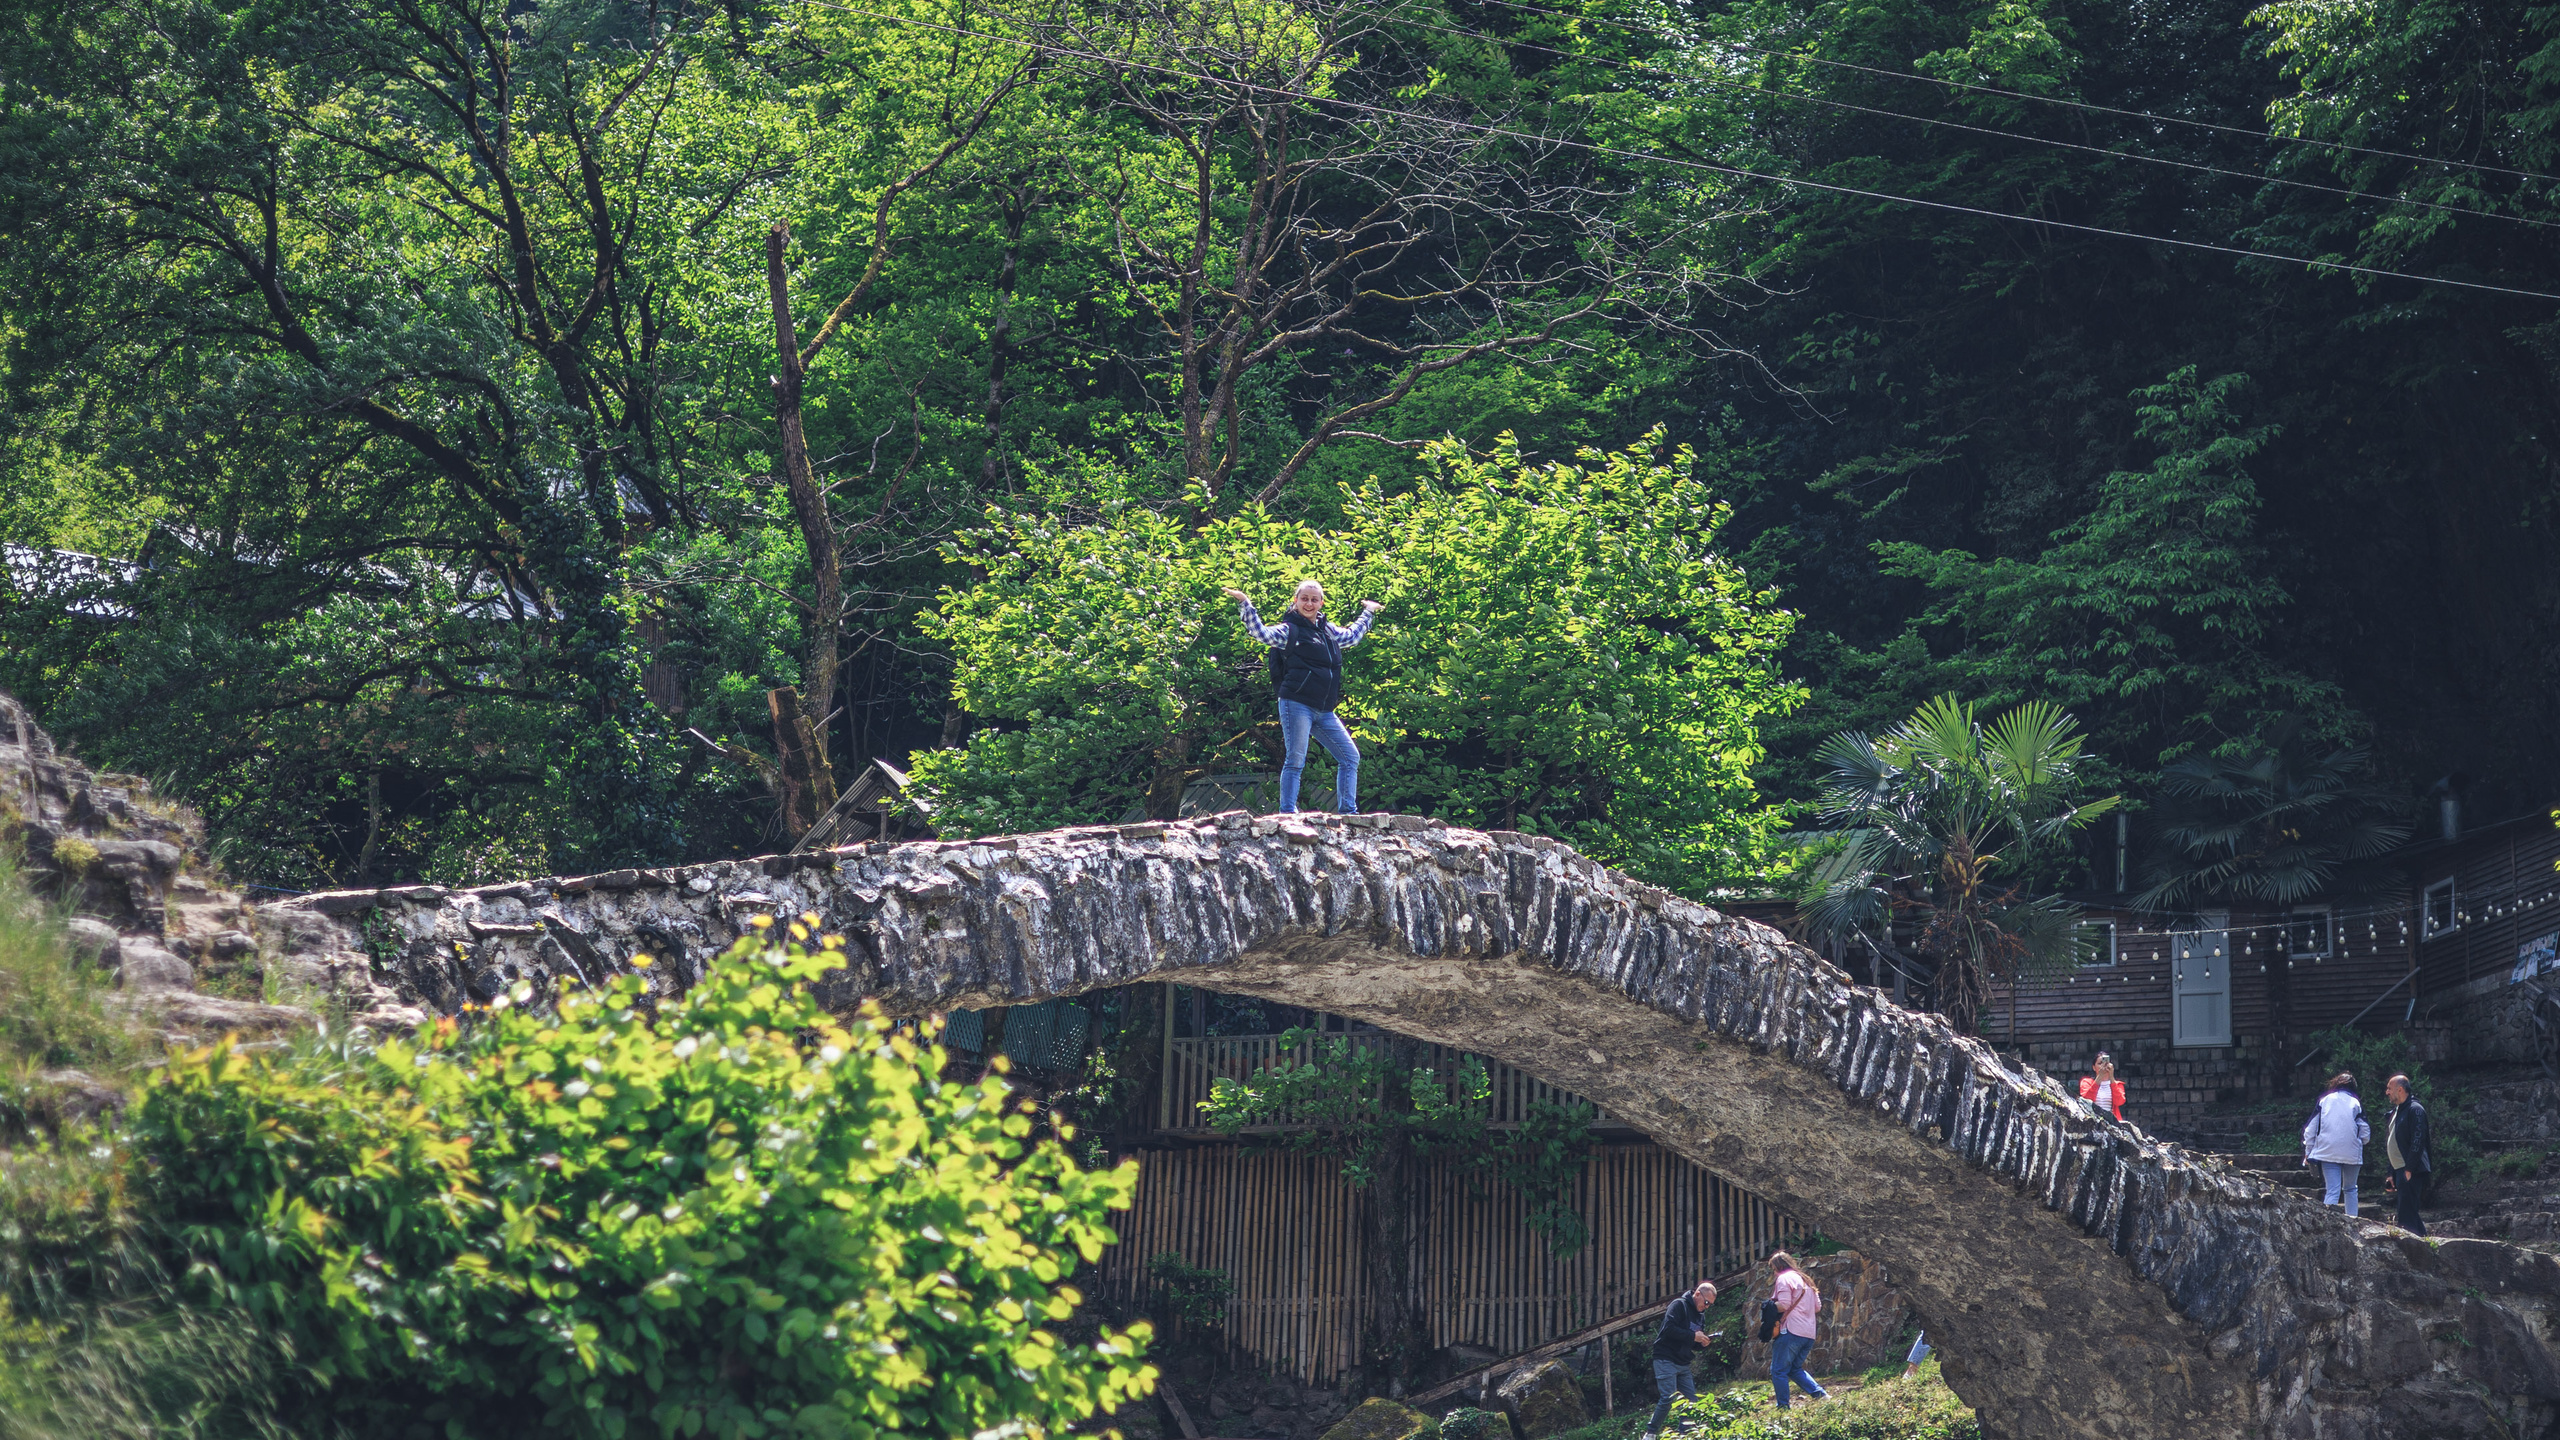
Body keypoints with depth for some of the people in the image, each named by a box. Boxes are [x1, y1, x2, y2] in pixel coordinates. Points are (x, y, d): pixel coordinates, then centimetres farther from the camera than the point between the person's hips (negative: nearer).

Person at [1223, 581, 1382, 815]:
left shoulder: (1329, 631, 19)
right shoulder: (1288, 630, 0)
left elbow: (1352, 636, 38)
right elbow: (1261, 633, -16)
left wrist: (1368, 613, 48)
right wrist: (1245, 604, -25)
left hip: (1325, 712, 7)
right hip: (1297, 705, -7)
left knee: (1350, 757, 6)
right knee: (1296, 760, -11)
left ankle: (1348, 812, 10)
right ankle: (1287, 812, -9)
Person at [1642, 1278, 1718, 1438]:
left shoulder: (1700, 1315, 17)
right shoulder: (1679, 1305, -9)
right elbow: (1669, 1329, -22)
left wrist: (1702, 1342, -3)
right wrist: (1693, 1336, -21)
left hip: (1684, 1364, 9)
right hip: (1666, 1360, -9)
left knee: (1692, 1400, 5)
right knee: (1668, 1399, -16)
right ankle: (1650, 1434, -9)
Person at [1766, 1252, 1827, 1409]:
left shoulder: (1784, 1279, -4)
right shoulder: (1805, 1280, 20)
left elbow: (1784, 1305, -16)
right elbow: (1818, 1307, 19)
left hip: (1791, 1331, -8)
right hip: (1808, 1334, 8)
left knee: (1778, 1370, -1)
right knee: (1795, 1369, 18)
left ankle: (1783, 1407, -4)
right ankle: (1819, 1393, 1)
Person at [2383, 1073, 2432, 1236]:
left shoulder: (2414, 1110, -9)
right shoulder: (2396, 1111, 21)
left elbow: (2417, 1142, -18)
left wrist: (2409, 1170, -21)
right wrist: (2391, 1174, 21)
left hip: (2411, 1172, -10)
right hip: (2399, 1170, 10)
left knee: (2406, 1216, -14)